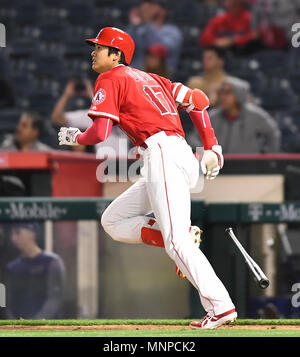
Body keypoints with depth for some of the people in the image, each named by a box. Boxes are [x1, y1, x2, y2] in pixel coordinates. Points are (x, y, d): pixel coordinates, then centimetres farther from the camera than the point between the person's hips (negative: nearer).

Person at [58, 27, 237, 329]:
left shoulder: (110, 80, 3)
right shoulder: (149, 78, 27)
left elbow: (99, 133, -7)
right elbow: (196, 98, 20)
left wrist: (72, 137, 15)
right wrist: (212, 148, 17)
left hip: (162, 153, -9)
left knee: (176, 240, -17)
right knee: (112, 220, 15)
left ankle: (221, 307, -27)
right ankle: (184, 235, -3)